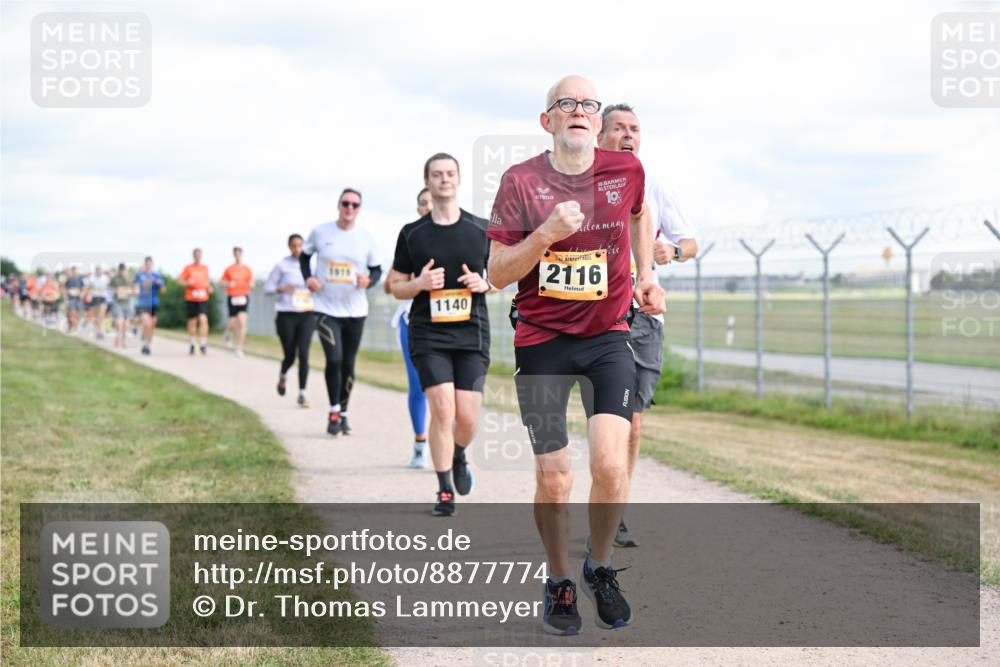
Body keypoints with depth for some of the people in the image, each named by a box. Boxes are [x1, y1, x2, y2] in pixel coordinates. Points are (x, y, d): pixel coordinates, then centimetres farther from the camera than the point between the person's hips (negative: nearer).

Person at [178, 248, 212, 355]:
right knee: (192, 322, 6)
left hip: (203, 299, 1)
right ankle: (192, 344, 21)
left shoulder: (205, 268, 12)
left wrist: (209, 288, 5)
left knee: (203, 319, -16)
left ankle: (203, 344, -18)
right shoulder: (188, 268, 4)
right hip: (191, 298, -1)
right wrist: (188, 283, -15)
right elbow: (180, 281, 4)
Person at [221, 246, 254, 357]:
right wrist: (228, 284, -13)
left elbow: (251, 284, 8)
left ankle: (239, 348, -8)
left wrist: (251, 284, -16)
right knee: (233, 323, -1)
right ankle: (228, 333, 38)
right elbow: (222, 284, 9)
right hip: (232, 297, 0)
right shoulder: (229, 269, 6)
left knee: (242, 322, -13)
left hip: (243, 297, 0)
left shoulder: (247, 269, 7)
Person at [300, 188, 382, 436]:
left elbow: (376, 269, 9)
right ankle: (333, 411, 1)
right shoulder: (320, 232, -2)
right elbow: (305, 255, 14)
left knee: (348, 364, 8)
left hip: (355, 310, 2)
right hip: (326, 309, -2)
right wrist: (308, 278, -3)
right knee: (334, 359, -16)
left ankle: (343, 413, 25)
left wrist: (369, 280, -13)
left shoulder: (366, 237, 0)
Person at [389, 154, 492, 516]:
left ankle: (459, 455, 33)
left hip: (472, 334, 1)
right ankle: (445, 491, 1)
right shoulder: (412, 233, 3)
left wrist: (483, 283, -6)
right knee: (442, 409, -13)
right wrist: (420, 283, -12)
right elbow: (396, 287, 9)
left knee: (468, 417, -3)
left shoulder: (482, 229, 5)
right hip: (428, 336, -1)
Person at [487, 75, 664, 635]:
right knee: (554, 480, 1)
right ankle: (560, 583, 25)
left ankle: (601, 568, 13)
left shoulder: (625, 170, -1)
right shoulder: (521, 181, -7)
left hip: (608, 336, 1)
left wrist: (646, 275, 13)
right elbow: (498, 274, -7)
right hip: (541, 341, -1)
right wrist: (545, 235, -22)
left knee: (611, 466, -15)